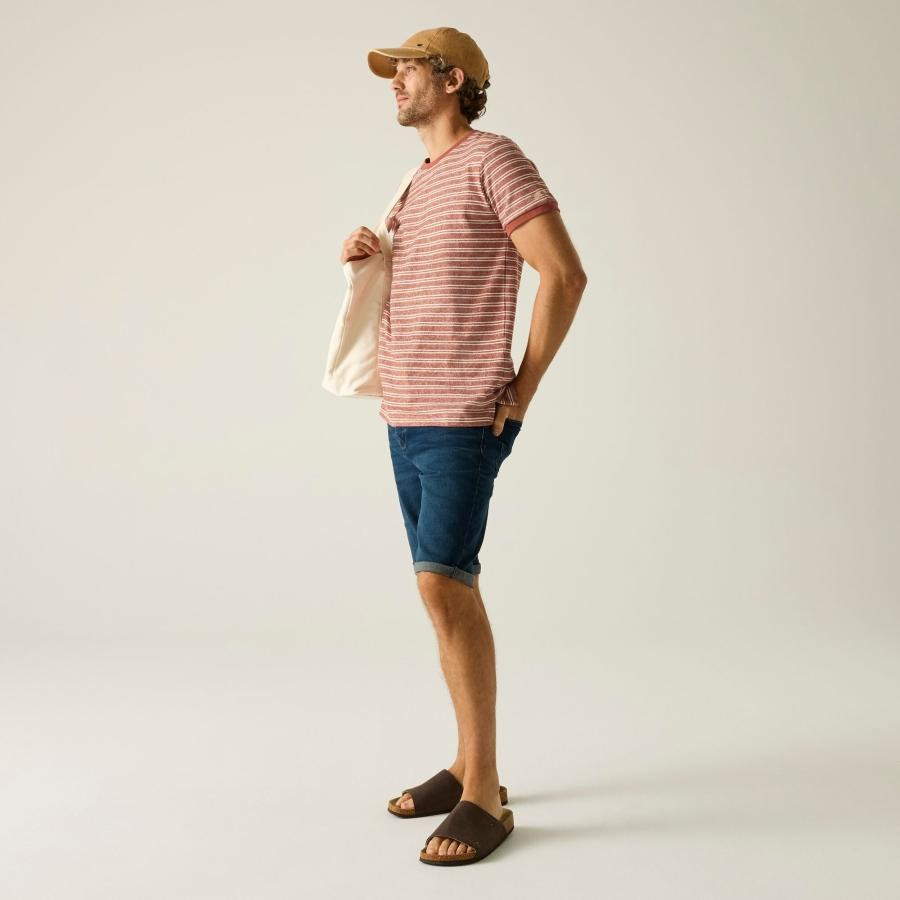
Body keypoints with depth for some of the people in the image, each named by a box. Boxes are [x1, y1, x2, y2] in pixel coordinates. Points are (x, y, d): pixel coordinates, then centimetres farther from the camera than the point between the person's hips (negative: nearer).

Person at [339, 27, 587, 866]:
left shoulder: (495, 159, -6)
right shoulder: (418, 183, 21)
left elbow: (565, 274, -14)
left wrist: (522, 390, -13)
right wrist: (368, 255, 10)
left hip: (463, 418, -9)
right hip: (405, 417, 9)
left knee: (444, 581, -16)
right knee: (447, 586, 9)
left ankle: (484, 795, -7)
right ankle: (468, 766, 19)